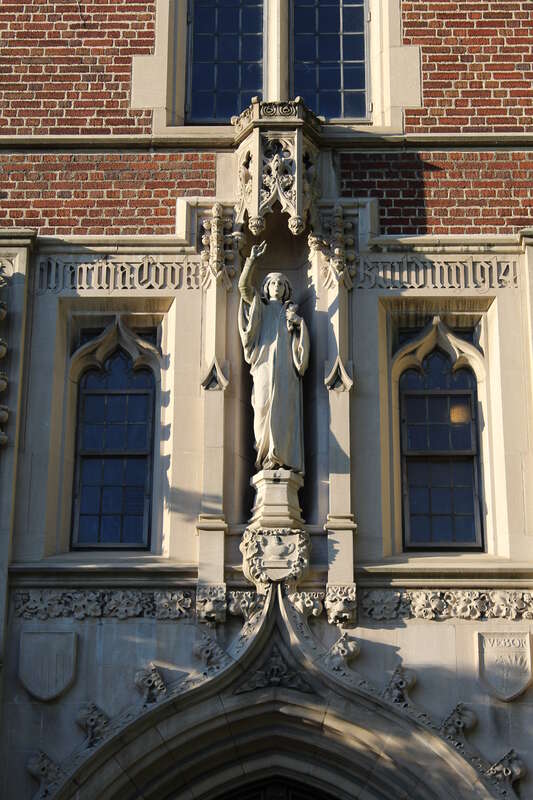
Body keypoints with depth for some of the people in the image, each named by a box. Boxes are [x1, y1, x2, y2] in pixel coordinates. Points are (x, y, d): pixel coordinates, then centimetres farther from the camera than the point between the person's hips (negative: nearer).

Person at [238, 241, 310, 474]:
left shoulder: (290, 311, 25)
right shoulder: (260, 307, 21)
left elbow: (303, 339, 17)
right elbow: (244, 285, 7)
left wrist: (297, 322, -2)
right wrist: (252, 259, 0)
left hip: (286, 364, 1)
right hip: (265, 361, -1)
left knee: (284, 405, -13)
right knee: (265, 405, -13)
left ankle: (279, 455, -20)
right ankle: (268, 453, -17)